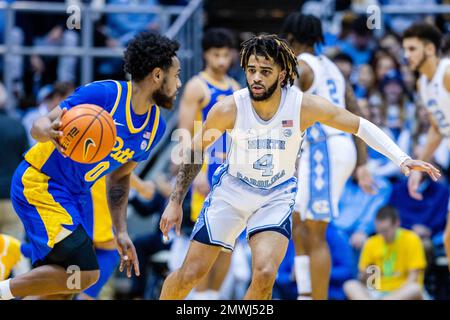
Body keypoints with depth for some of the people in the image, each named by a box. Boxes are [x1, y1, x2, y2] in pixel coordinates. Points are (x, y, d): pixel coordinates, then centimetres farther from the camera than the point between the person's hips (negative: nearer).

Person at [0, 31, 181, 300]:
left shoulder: (156, 127, 2)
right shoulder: (102, 94, -20)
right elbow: (39, 126, -18)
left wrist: (121, 232, 8)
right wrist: (49, 132, -42)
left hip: (77, 196, 8)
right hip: (39, 184, -8)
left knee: (60, 289, 5)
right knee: (85, 274, -21)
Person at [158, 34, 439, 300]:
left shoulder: (305, 106, -21)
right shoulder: (229, 109, -20)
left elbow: (361, 126, -10)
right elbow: (196, 150, -3)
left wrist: (403, 159, -19)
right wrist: (176, 202, -1)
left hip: (277, 196, 0)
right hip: (231, 190, 0)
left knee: (265, 274, -24)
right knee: (191, 274, -1)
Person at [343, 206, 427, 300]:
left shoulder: (411, 240, -4)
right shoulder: (371, 243, 5)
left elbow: (413, 277, -8)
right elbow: (362, 280, 7)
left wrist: (398, 295, -22)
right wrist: (365, 275, -16)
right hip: (377, 293, 3)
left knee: (416, 289, -36)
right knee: (349, 286, -23)